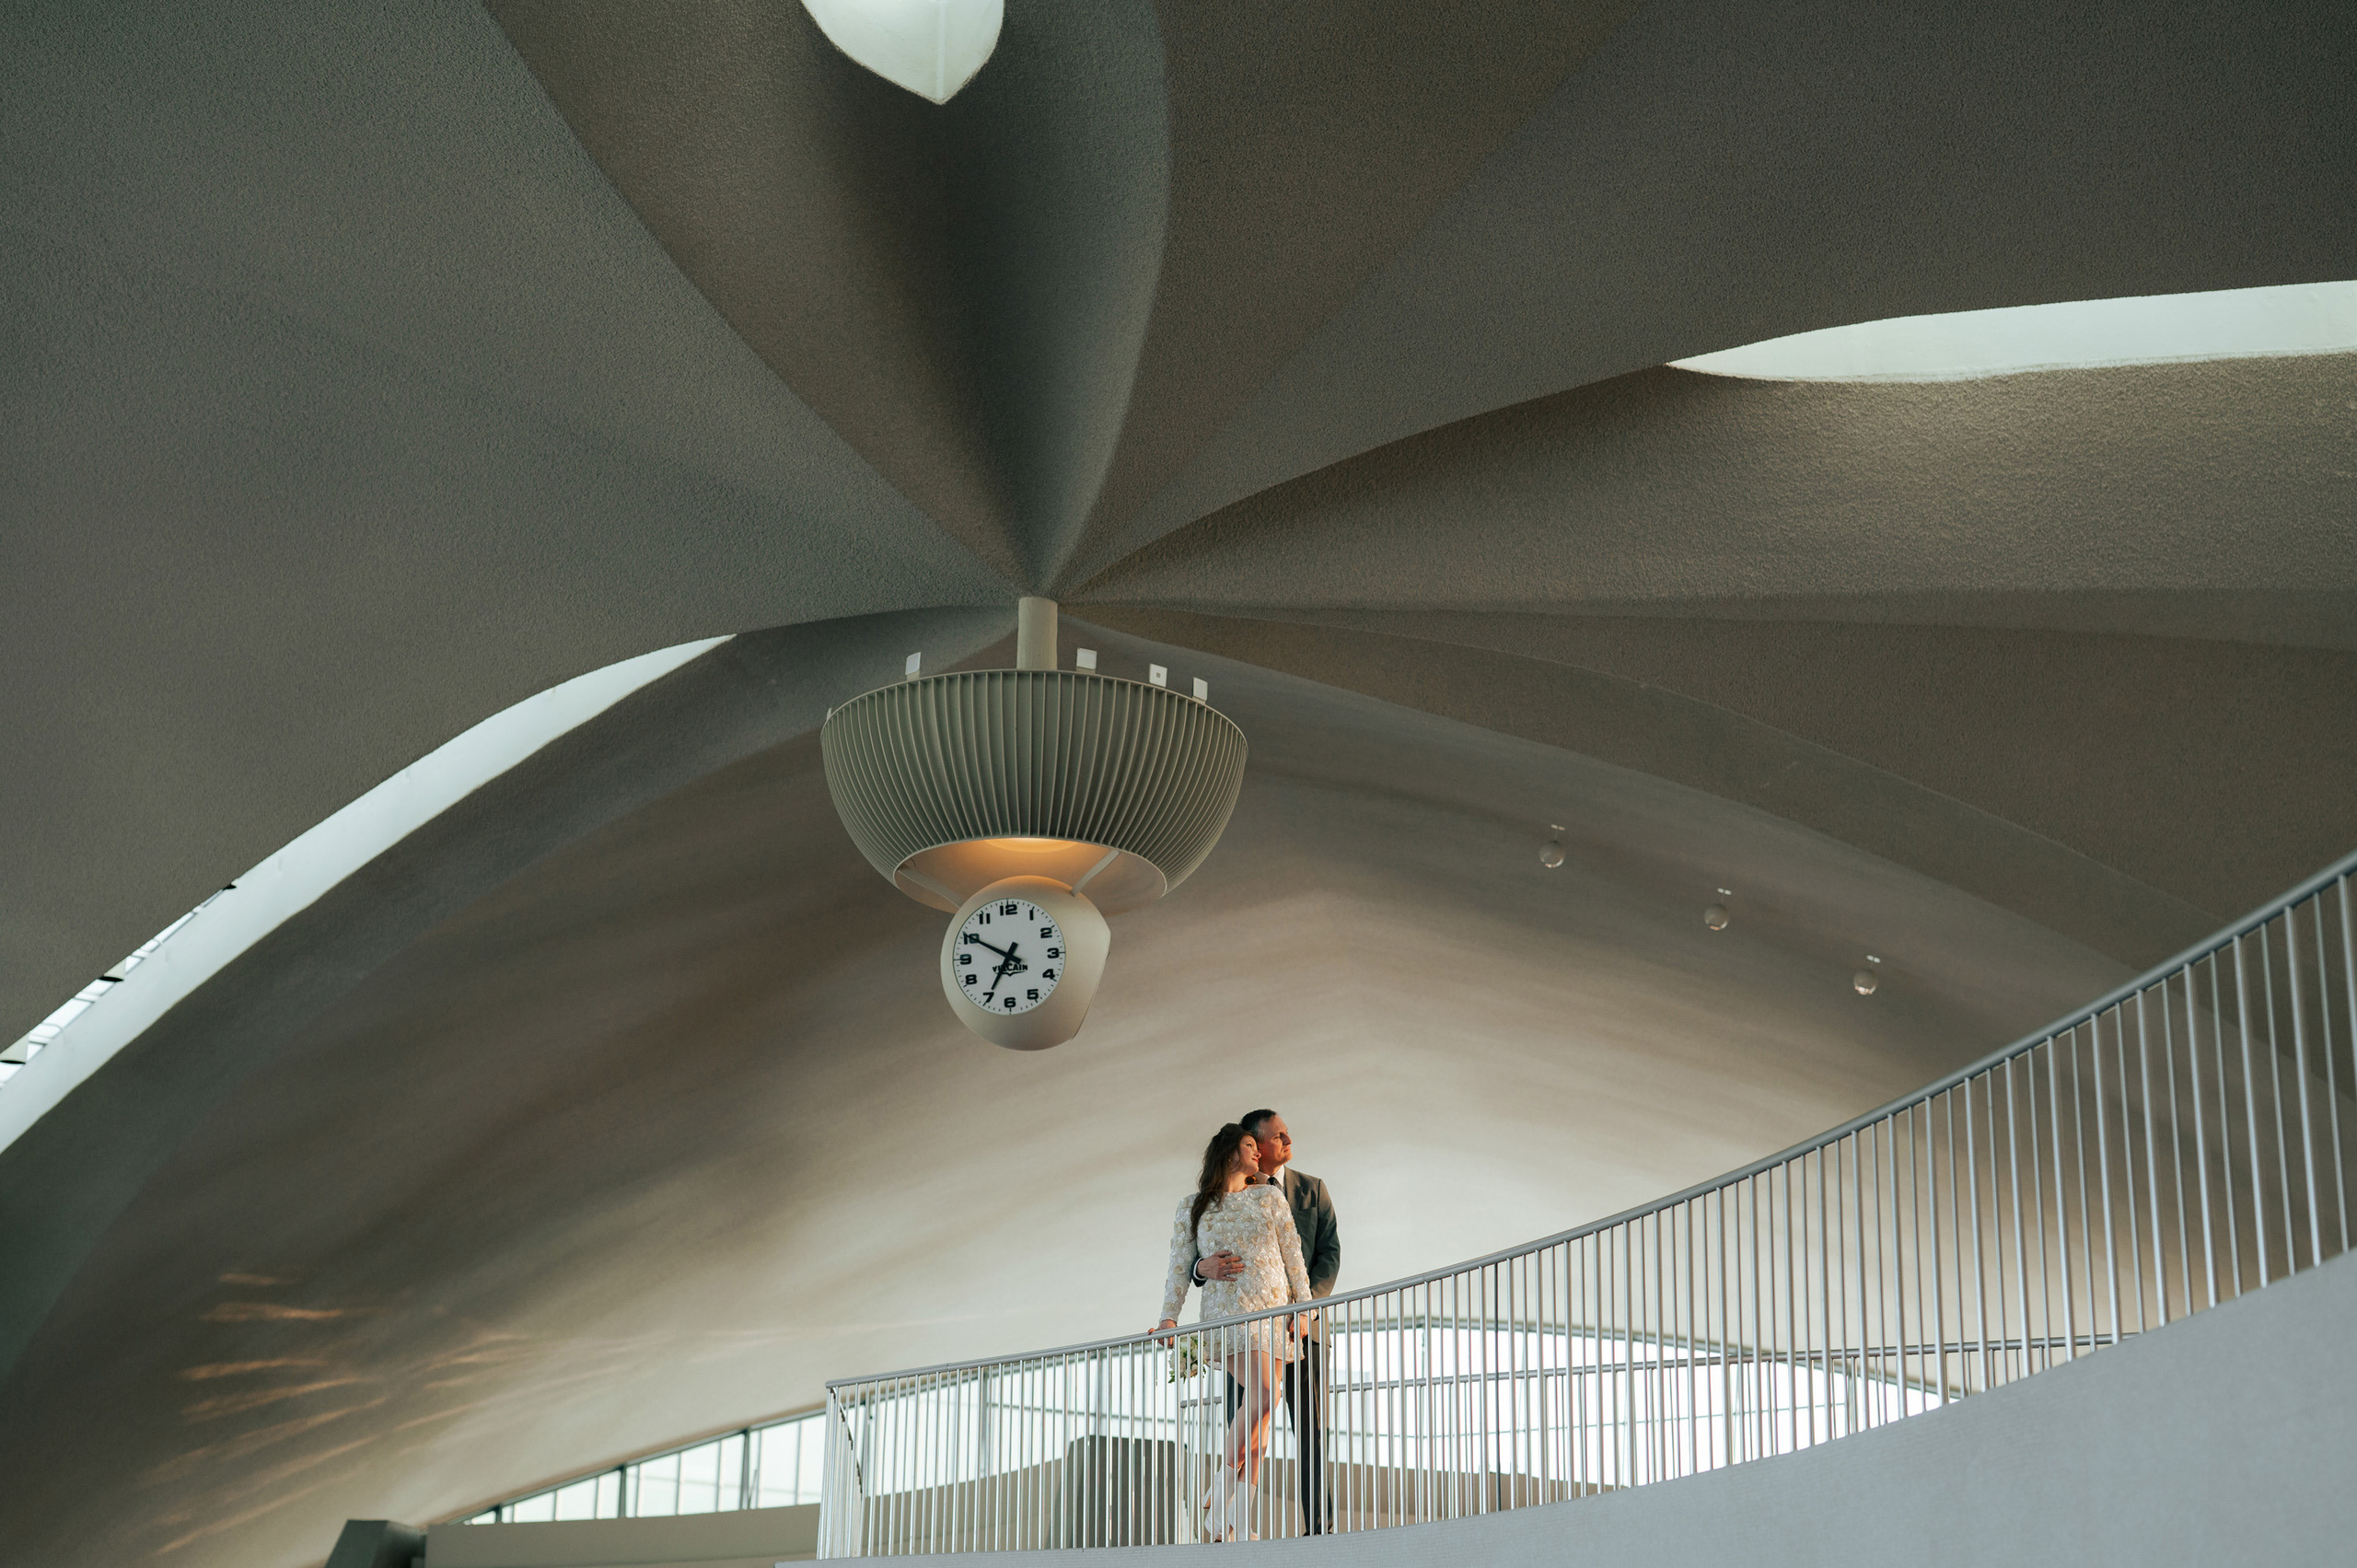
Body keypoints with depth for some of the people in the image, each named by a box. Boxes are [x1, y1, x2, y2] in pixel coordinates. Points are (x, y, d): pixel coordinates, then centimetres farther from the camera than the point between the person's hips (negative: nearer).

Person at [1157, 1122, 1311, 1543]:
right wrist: (1169, 1317, 2)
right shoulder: (1192, 1207, 12)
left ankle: (1240, 1524, -3)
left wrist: (1302, 1305, 3)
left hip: (1272, 1311, 3)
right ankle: (1219, 1490, -12)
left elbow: (1292, 1254, 13)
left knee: (1257, 1424, -3)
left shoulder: (1269, 1197, 16)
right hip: (1227, 1312, -3)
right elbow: (1180, 1266, 10)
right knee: (1262, 1395, -25)